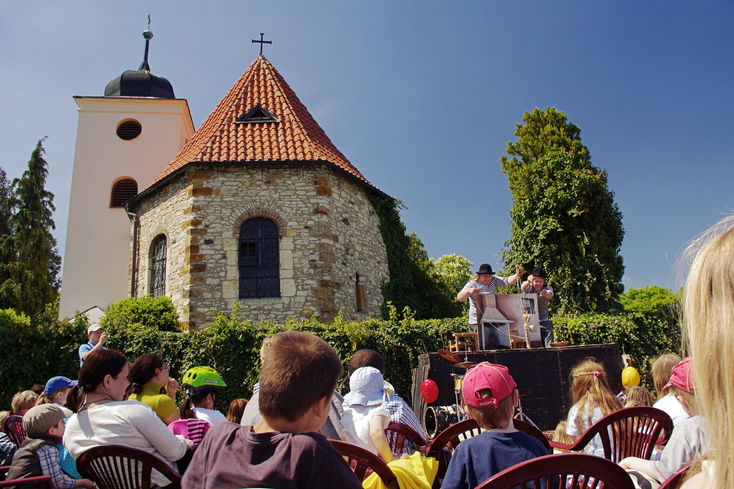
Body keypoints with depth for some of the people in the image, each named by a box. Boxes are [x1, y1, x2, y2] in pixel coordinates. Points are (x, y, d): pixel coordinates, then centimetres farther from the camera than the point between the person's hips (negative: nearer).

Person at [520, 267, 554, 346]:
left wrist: (546, 294, -45)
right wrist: (528, 281, -47)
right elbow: (523, 287, -22)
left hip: (543, 322, 1)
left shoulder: (547, 288, 6)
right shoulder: (528, 288, 4)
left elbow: (550, 295, -19)